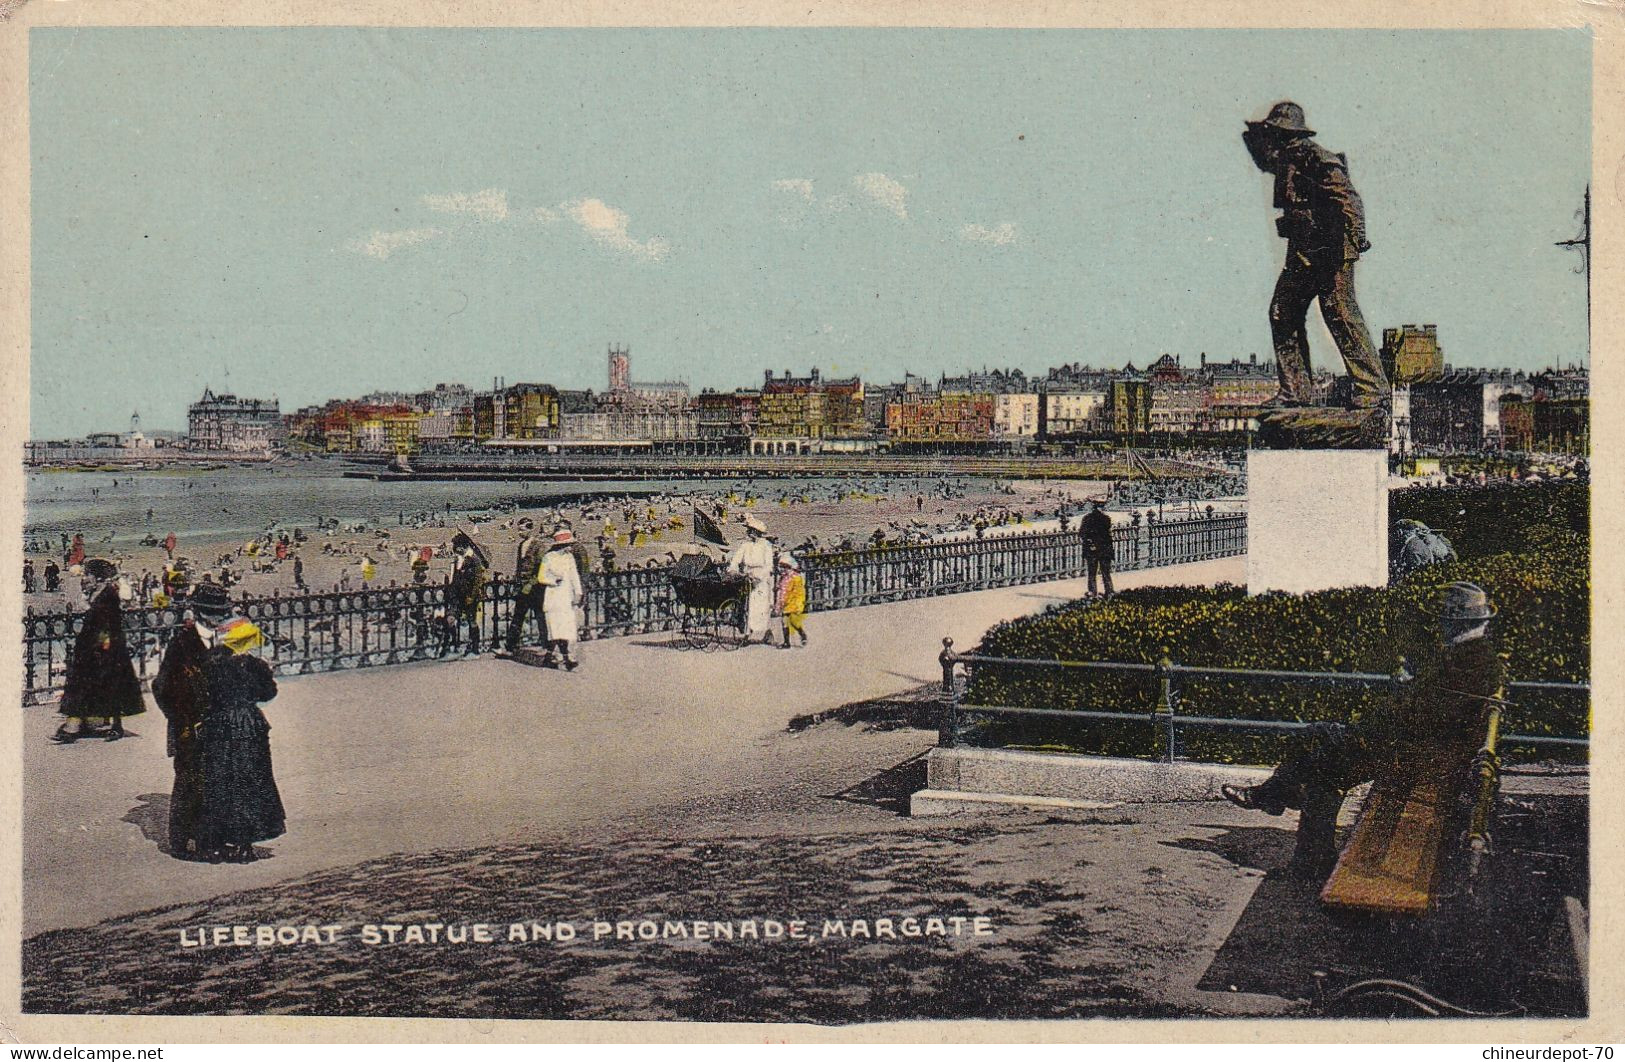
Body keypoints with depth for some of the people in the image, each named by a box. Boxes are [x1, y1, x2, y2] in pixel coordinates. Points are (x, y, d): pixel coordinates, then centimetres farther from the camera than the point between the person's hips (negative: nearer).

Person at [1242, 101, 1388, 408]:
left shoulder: (1312, 157, -13)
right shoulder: (1285, 159, 14)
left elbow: (1345, 195, -22)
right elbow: (1266, 162, 39)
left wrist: (1355, 234, -32)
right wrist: (1254, 140, 22)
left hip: (1331, 251, -10)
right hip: (1302, 254, 10)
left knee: (1340, 315, -11)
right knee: (1282, 313, 8)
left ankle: (1372, 387, -5)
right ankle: (1296, 391, 13)